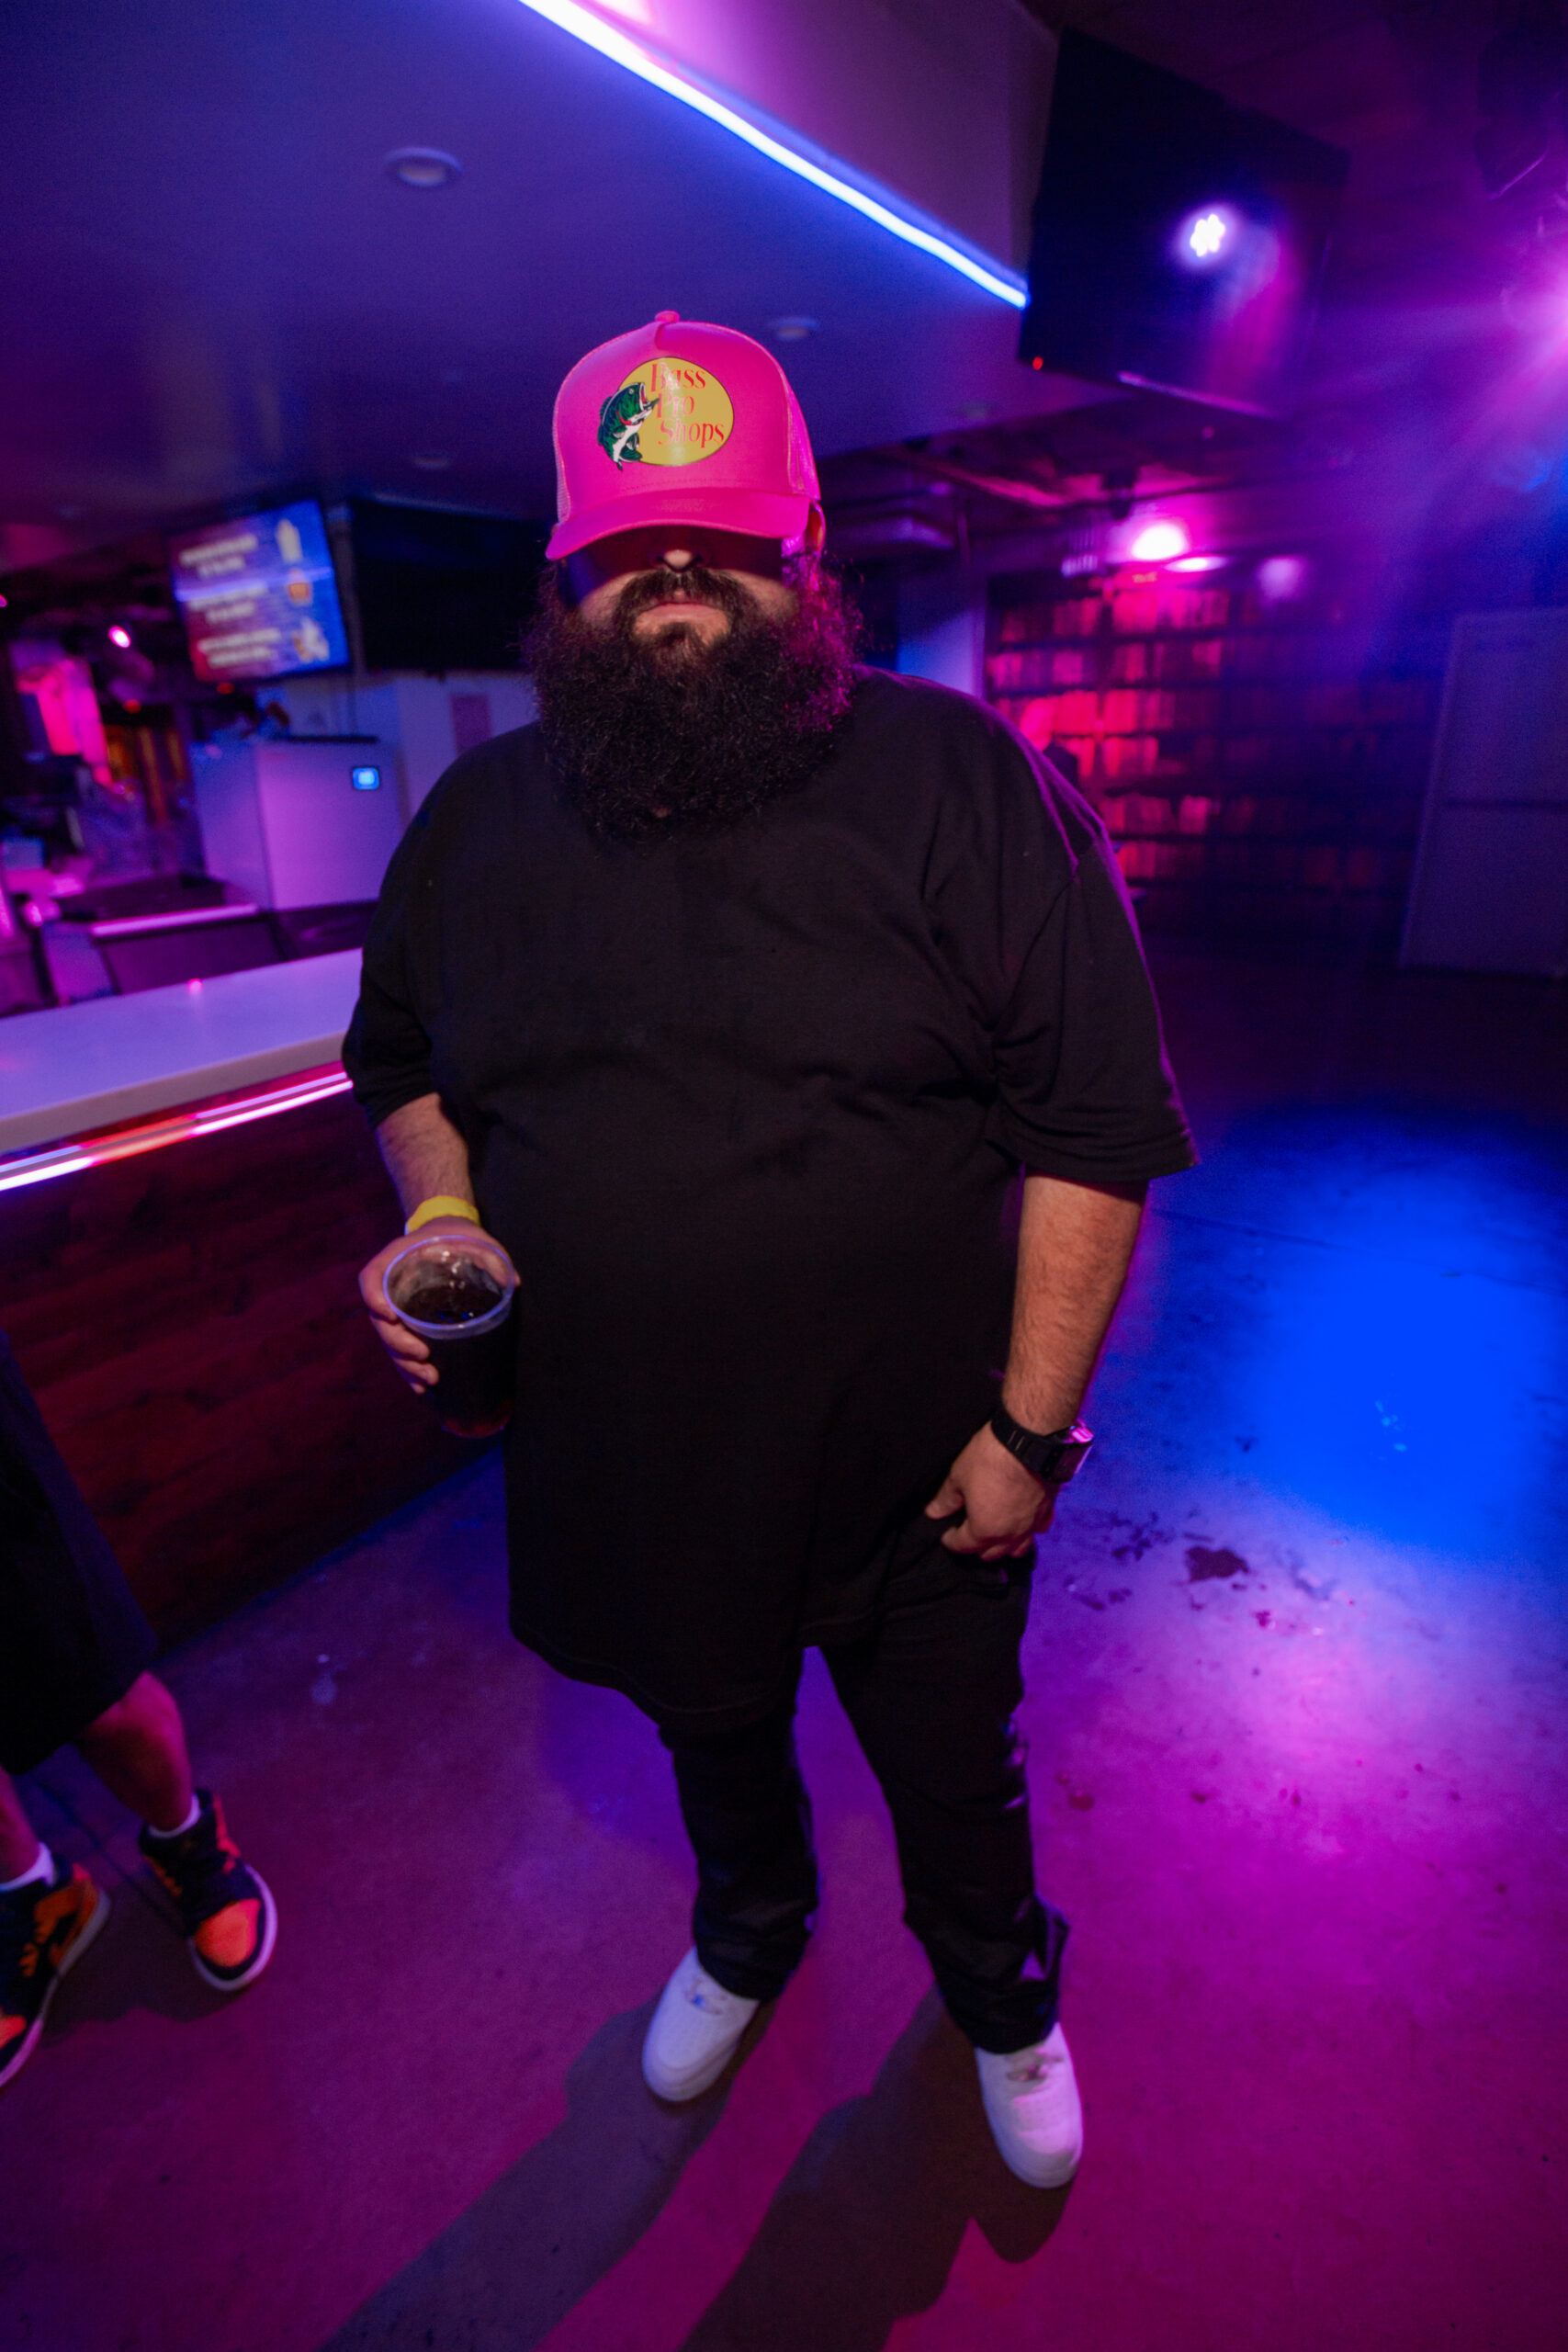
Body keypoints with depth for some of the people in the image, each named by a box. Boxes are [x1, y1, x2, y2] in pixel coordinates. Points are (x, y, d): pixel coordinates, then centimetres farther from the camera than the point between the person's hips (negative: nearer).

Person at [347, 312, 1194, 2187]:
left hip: (914, 1471, -2)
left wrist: (1029, 1427, -14)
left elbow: (1098, 1122, -14)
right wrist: (443, 1215, -8)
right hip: (624, 1466, 4)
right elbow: (402, 1059, 13)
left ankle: (1001, 1996, 62)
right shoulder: (477, 816, 0)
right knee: (711, 1738, 31)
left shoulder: (957, 780, -13)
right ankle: (746, 1931, 68)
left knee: (953, 1773, 25)